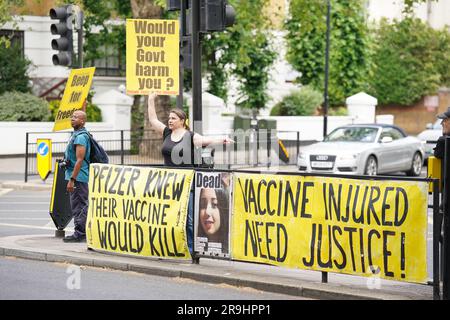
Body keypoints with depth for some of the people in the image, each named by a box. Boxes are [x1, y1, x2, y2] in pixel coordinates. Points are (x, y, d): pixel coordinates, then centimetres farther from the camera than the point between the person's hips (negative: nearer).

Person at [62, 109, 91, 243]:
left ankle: (79, 234, -6)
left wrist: (72, 180, -24)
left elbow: (79, 160, -22)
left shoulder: (80, 137, -16)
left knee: (79, 207, -8)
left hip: (78, 177, -11)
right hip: (77, 177, 11)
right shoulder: (76, 134, 17)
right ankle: (81, 233, 20)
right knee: (81, 206, 14)